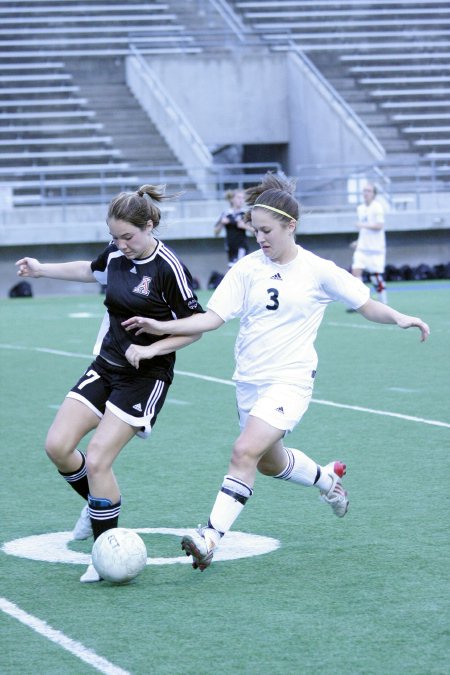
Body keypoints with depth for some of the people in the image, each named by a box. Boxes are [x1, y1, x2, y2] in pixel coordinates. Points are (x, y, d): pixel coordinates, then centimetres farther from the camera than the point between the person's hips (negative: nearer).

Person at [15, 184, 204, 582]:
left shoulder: (168, 269, -18)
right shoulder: (116, 255, 2)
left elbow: (195, 327, -12)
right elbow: (91, 270, 27)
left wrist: (151, 349, -22)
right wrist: (41, 270, 27)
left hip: (145, 377, -7)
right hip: (106, 366, 7)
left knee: (97, 460, -15)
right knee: (58, 445, -3)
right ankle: (99, 504, 25)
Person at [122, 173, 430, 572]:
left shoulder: (318, 271, -6)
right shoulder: (248, 268, 1)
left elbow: (367, 306, 2)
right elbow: (213, 318, -3)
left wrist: (399, 318, -17)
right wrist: (160, 327, -14)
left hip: (290, 381, -5)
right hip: (249, 381, 5)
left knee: (245, 452, -23)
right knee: (270, 462, 21)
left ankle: (211, 538, -21)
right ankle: (328, 479, 51)